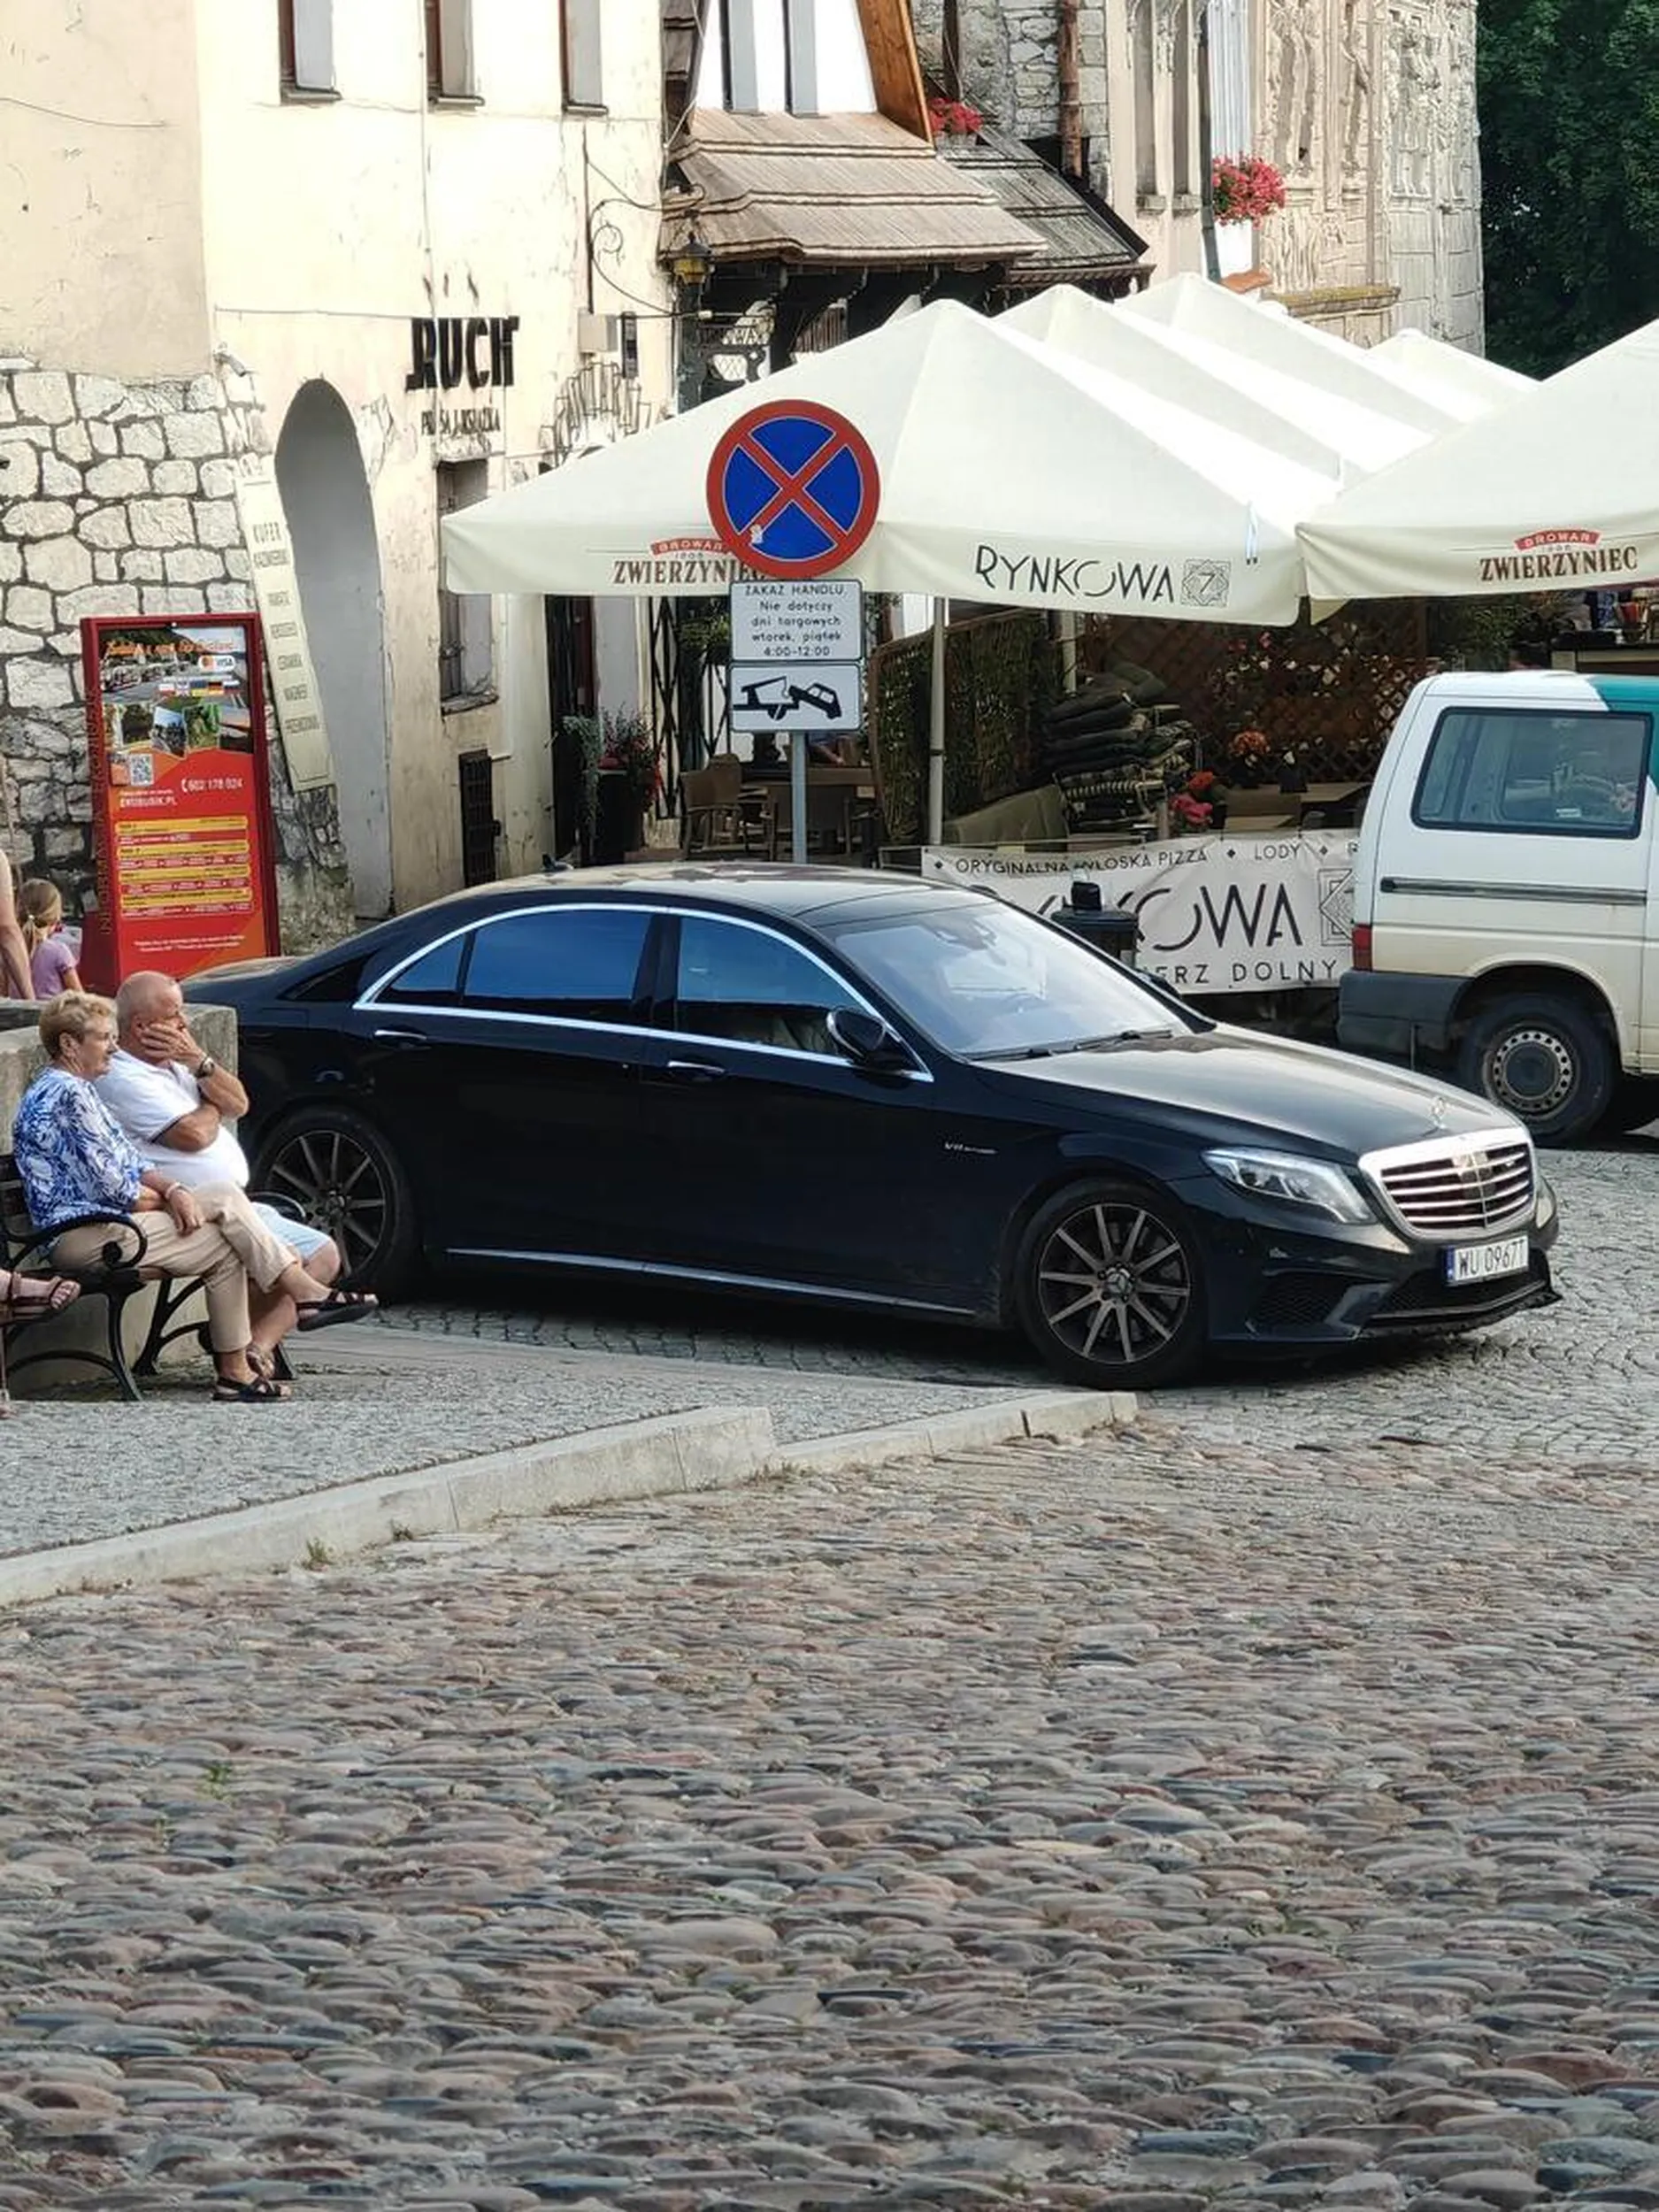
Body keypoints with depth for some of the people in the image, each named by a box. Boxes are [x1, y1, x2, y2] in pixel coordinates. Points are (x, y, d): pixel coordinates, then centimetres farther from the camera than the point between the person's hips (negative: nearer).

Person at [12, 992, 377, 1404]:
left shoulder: (73, 1089, 21)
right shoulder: (68, 1095, -15)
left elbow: (133, 1164, 18)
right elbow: (109, 1187, -19)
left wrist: (173, 1190, -3)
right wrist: (164, 1200, 1)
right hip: (81, 1237, -10)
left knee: (227, 1199, -3)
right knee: (223, 1248, -11)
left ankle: (304, 1291, -11)